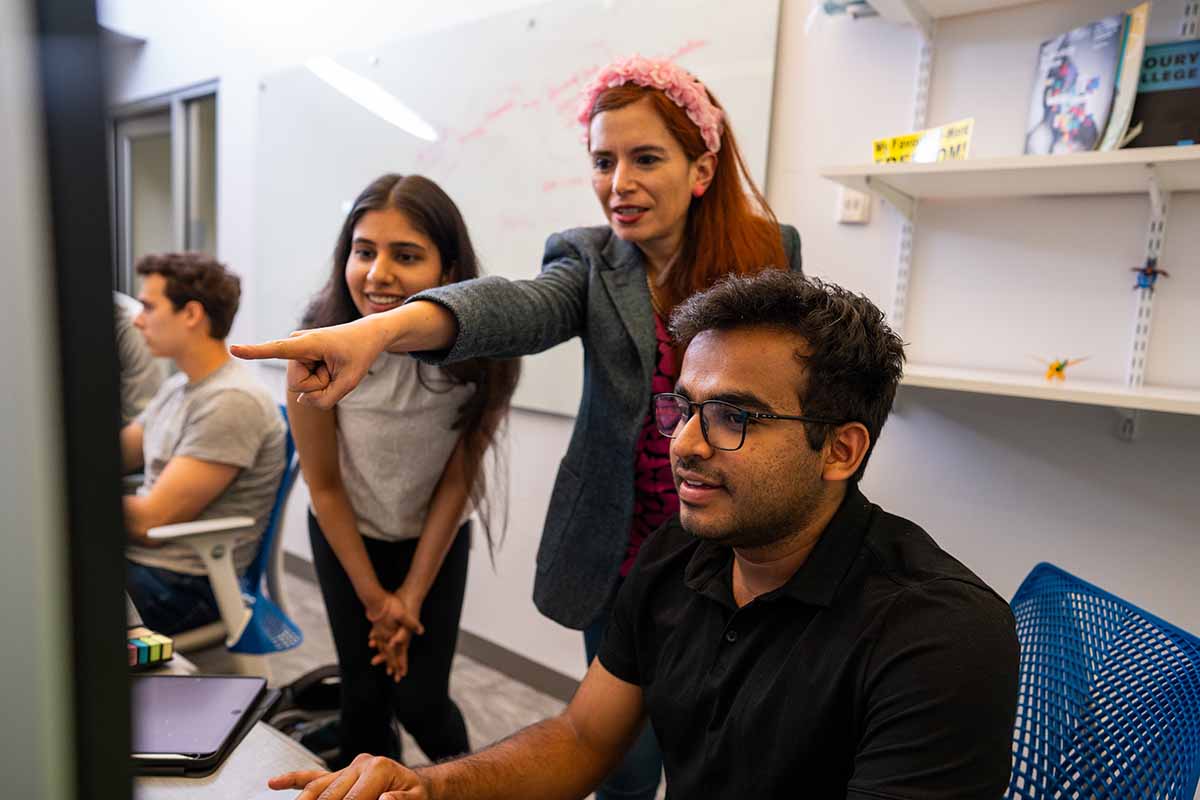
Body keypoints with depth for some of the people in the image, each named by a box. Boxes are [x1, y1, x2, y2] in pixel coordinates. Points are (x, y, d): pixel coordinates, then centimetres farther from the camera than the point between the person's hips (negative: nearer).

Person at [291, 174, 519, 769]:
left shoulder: (482, 352, -25)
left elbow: (457, 481, -15)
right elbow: (324, 485, -13)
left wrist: (411, 598, -9)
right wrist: (373, 597, -7)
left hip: (436, 539, 0)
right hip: (346, 536, 1)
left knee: (419, 700, 2)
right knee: (364, 692, 7)